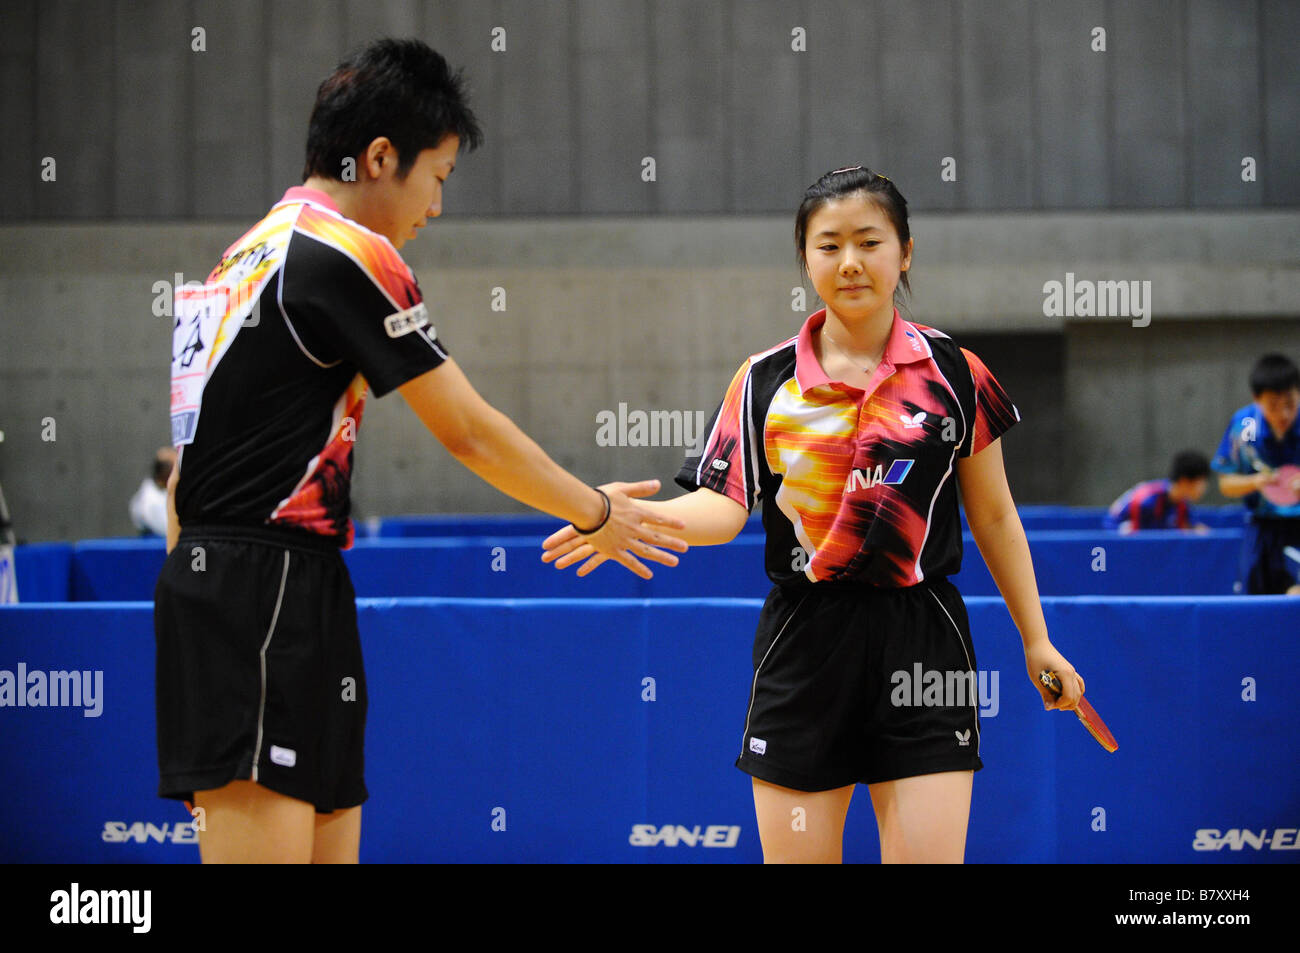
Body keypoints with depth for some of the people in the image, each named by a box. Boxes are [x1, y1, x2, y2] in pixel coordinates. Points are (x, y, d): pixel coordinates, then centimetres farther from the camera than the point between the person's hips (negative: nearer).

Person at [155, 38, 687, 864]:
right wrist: (597, 512, 8)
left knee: (330, 846, 9)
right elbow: (469, 432, -5)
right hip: (269, 588, -10)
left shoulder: (248, 258, 18)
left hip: (209, 579, 10)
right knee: (262, 844, -12)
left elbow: (187, 467, 19)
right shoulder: (348, 255, -9)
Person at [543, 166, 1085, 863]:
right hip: (804, 641, 1)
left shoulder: (954, 372, 4)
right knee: (796, 854, 4)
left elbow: (993, 516, 10)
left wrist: (1036, 641, 10)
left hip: (922, 646, 0)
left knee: (930, 853, -5)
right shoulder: (764, 380, 4)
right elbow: (725, 505, -5)